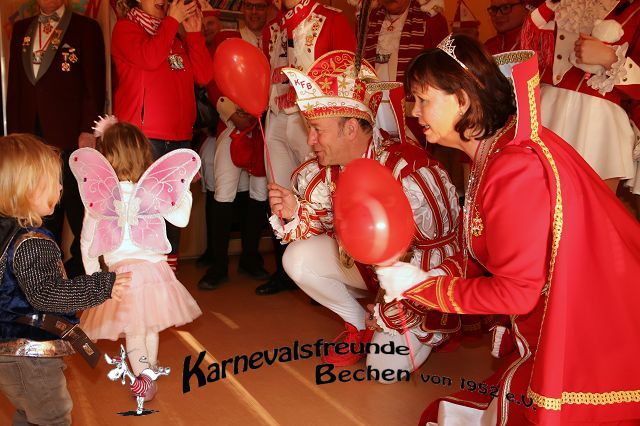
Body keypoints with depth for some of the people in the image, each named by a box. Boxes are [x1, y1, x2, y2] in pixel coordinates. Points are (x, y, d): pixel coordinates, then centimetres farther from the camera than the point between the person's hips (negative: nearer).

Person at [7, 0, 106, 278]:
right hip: (31, 135, 5)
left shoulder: (86, 28, 2)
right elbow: (14, 83, 17)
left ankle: (80, 269, 17)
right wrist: (14, 129, 9)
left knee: (77, 208, 3)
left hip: (70, 133, -4)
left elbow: (95, 83, -4)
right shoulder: (21, 29, 17)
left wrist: (88, 130, -12)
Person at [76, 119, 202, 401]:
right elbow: (180, 218, -1)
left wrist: (93, 275, 13)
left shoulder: (97, 196, -8)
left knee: (133, 332, 15)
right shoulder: (153, 190, -9)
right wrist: (185, 187, 12)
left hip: (120, 272, -1)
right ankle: (150, 369, 38)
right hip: (153, 268, 2)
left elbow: (87, 241, -1)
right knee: (150, 328, 21)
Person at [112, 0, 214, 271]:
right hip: (143, 136, -5)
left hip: (180, 137, 6)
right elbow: (149, 58, -14)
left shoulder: (177, 38, 21)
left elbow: (204, 76, 10)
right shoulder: (125, 28, 6)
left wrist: (194, 33, 5)